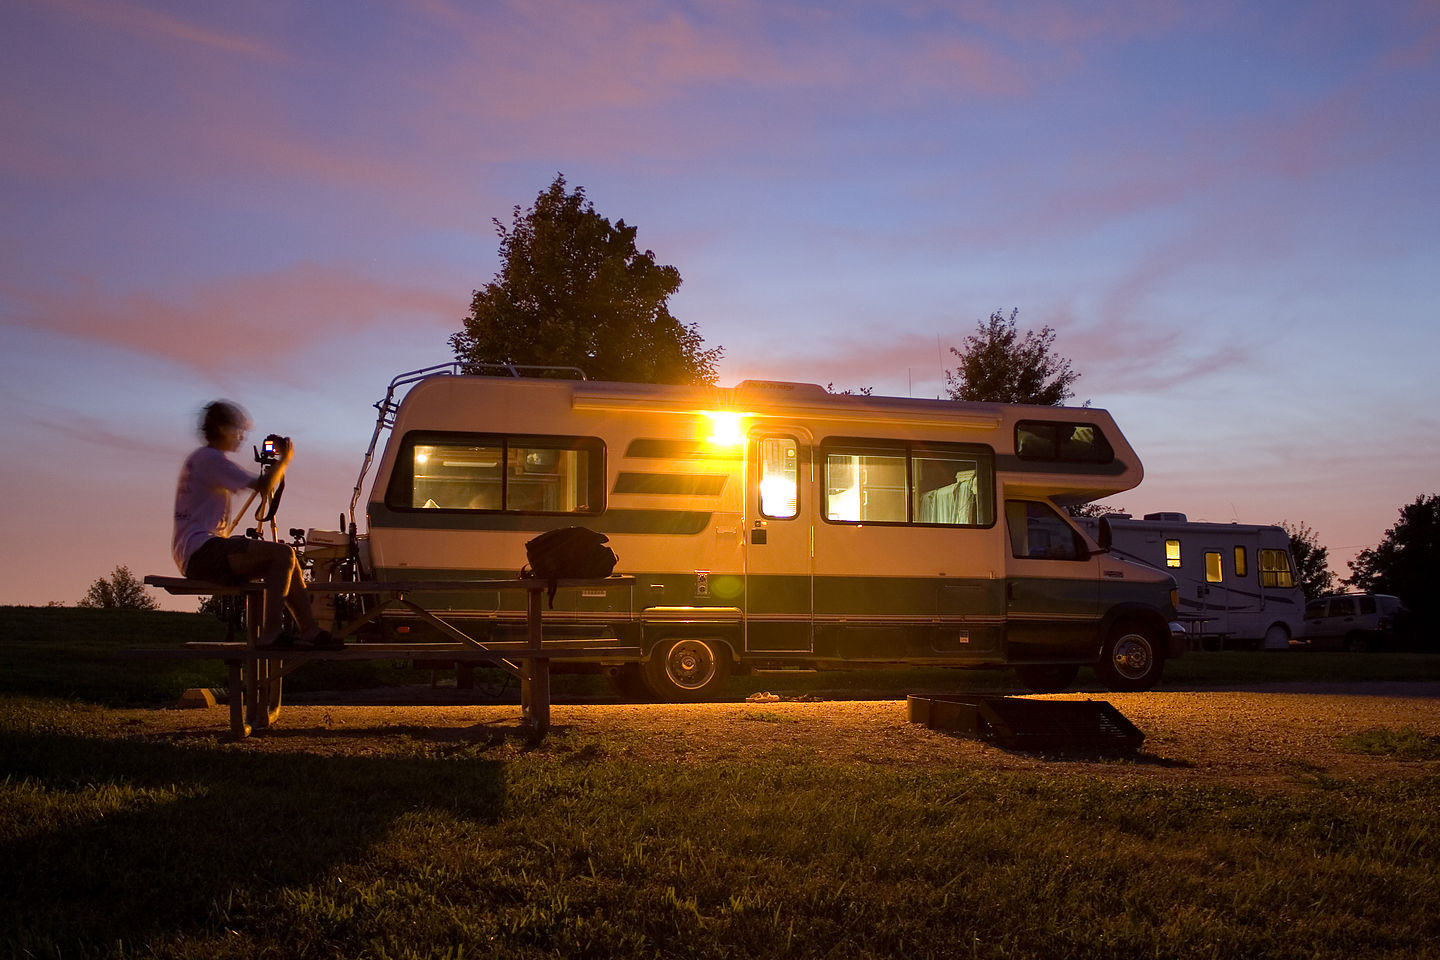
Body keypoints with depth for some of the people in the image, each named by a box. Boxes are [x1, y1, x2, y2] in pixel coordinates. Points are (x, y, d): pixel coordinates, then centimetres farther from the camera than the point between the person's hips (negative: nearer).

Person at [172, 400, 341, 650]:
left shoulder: (199, 459, 24)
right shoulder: (211, 458, -10)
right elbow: (263, 487, -16)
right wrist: (284, 459, -3)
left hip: (197, 556, 11)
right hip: (202, 552, -11)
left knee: (285, 559, 8)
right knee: (284, 554, -21)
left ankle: (310, 630, 0)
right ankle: (270, 634, -22)